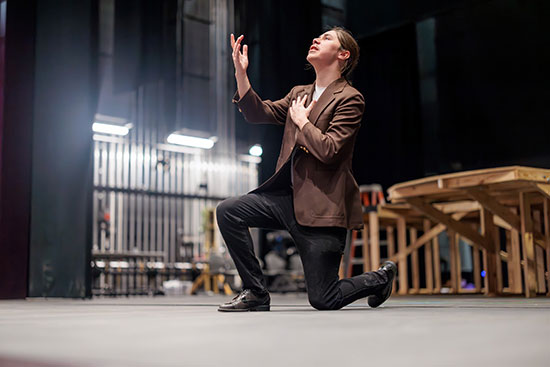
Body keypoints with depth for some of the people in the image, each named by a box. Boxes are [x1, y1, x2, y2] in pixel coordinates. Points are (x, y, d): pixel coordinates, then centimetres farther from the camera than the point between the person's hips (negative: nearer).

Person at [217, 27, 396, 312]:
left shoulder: (350, 99, -8)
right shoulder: (299, 94, 16)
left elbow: (329, 150, -19)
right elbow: (258, 113, 7)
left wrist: (302, 121, -7)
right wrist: (240, 73, -3)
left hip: (322, 205, -7)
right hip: (288, 195, 7)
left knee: (323, 300, -4)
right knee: (227, 212, -12)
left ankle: (381, 278, 28)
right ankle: (255, 293, 2)